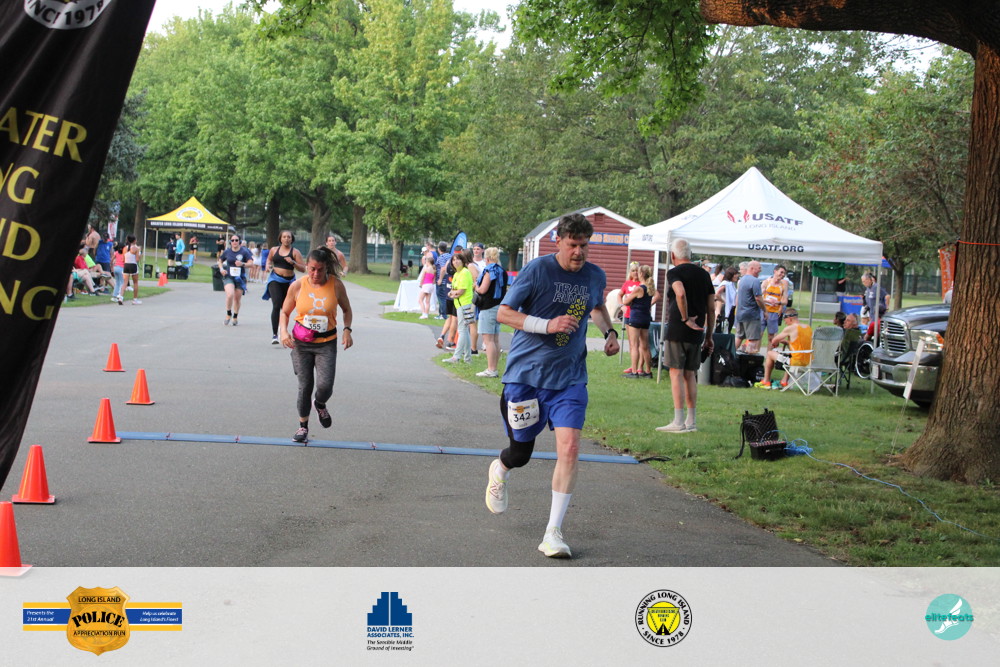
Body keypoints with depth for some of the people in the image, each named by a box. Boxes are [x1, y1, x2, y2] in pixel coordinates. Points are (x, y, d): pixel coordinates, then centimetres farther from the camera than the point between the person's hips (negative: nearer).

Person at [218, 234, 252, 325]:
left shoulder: (244, 251, -5)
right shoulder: (227, 251, 1)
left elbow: (251, 263, -8)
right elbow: (220, 260, 18)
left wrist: (243, 264, -26)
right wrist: (221, 269, 0)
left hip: (240, 277, 0)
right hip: (228, 276, 0)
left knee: (237, 298, 7)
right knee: (230, 295, -23)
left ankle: (235, 317, 29)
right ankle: (228, 315, -1)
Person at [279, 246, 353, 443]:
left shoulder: (336, 285, -6)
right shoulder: (297, 286, -5)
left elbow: (346, 310, 10)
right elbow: (285, 312, 7)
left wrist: (347, 329, -6)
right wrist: (283, 331, -10)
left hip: (326, 343, 0)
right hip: (301, 343, 1)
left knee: (325, 385, -13)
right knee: (305, 386, 3)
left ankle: (320, 405, 25)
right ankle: (303, 426, 23)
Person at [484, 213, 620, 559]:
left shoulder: (595, 276, 5)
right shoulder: (537, 270, -10)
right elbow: (503, 313, -10)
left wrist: (609, 331, 8)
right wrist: (547, 325, -21)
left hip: (569, 378, 3)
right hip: (525, 373, -2)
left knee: (569, 447, -14)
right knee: (521, 452, 8)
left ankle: (553, 533, -5)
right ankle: (499, 470, 48)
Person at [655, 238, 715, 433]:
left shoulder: (674, 272, -6)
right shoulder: (704, 274, 12)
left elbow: (681, 293, -28)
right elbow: (711, 308, 12)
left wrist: (686, 318, -18)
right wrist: (709, 336, 17)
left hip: (677, 330, -6)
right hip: (697, 333, 6)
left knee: (676, 373, -3)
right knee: (690, 374, 13)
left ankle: (678, 422, -6)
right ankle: (692, 421, 15)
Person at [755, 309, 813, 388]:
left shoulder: (790, 328, -11)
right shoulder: (808, 328, 9)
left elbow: (774, 341, -1)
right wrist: (785, 341, 23)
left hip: (796, 362, -7)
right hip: (808, 362, 7)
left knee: (770, 354, 13)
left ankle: (766, 382, 20)